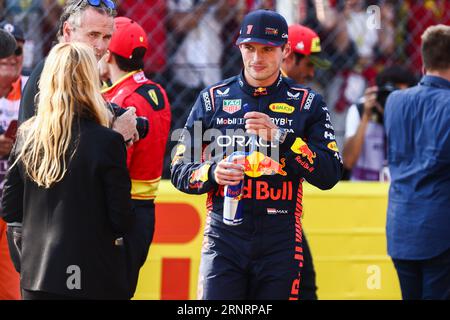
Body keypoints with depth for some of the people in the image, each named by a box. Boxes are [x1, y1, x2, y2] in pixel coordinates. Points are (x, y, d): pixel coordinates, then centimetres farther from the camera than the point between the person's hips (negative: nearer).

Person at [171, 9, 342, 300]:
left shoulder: (308, 103, 6)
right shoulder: (213, 99, 10)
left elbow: (329, 176, -3)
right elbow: (179, 171, 10)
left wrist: (281, 137, -15)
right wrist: (212, 173, -12)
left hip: (280, 243, 0)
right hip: (223, 240, 0)